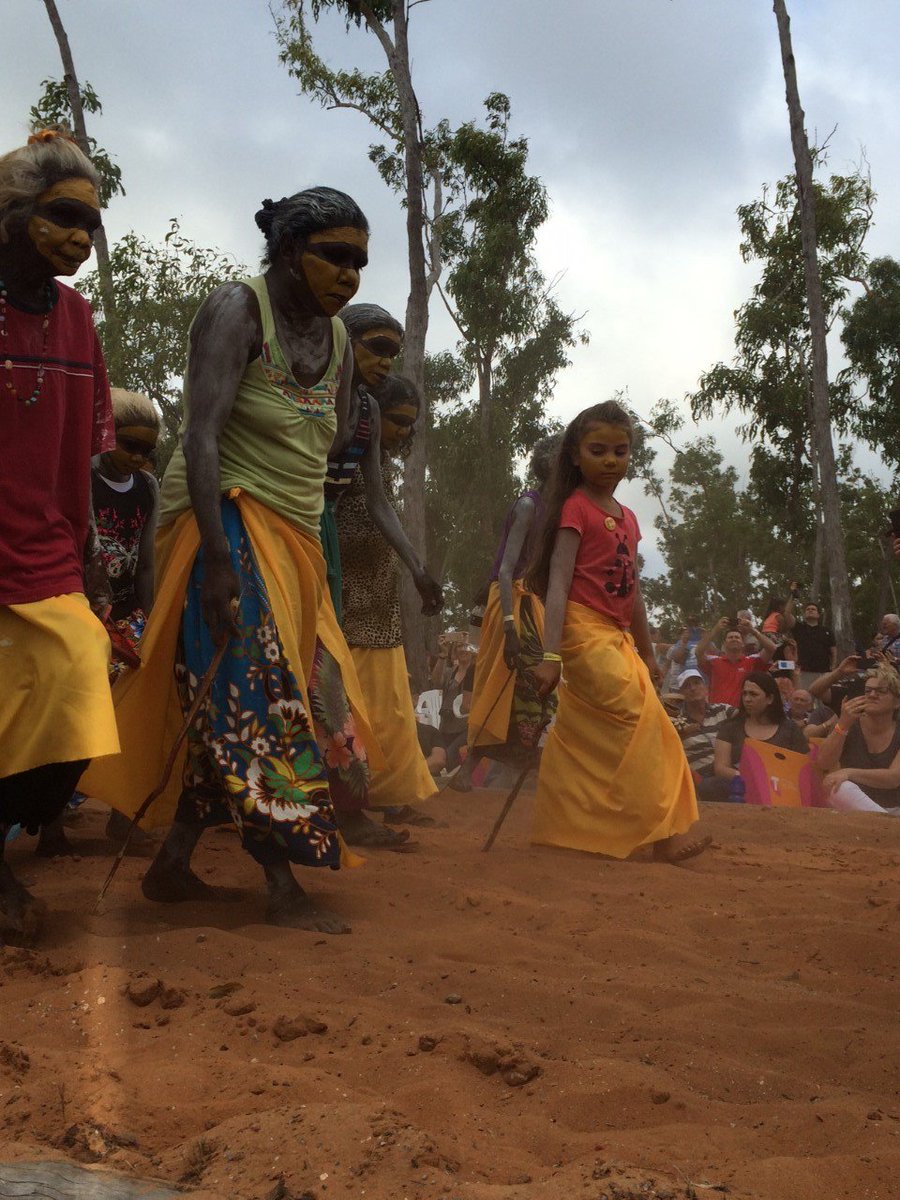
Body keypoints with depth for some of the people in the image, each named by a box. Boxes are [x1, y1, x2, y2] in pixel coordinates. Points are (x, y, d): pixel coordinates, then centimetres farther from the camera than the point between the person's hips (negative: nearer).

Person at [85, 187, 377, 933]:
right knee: (256, 700, -11)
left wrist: (315, 554, 9)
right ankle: (285, 887, -9)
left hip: (294, 538, 8)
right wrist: (216, 558, -27)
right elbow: (202, 438, -19)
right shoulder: (237, 311, -10)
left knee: (228, 705, 6)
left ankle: (173, 864, 13)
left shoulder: (339, 340, 13)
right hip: (229, 524, -8)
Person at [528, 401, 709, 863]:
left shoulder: (625, 517, 15)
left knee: (579, 738, 10)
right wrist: (550, 656, -25)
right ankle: (660, 834, -7)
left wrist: (647, 653, 23)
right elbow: (558, 584, -17)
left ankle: (561, 831, 16)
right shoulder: (576, 508, -9)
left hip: (617, 638, 8)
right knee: (641, 721, -11)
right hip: (585, 632, -8)